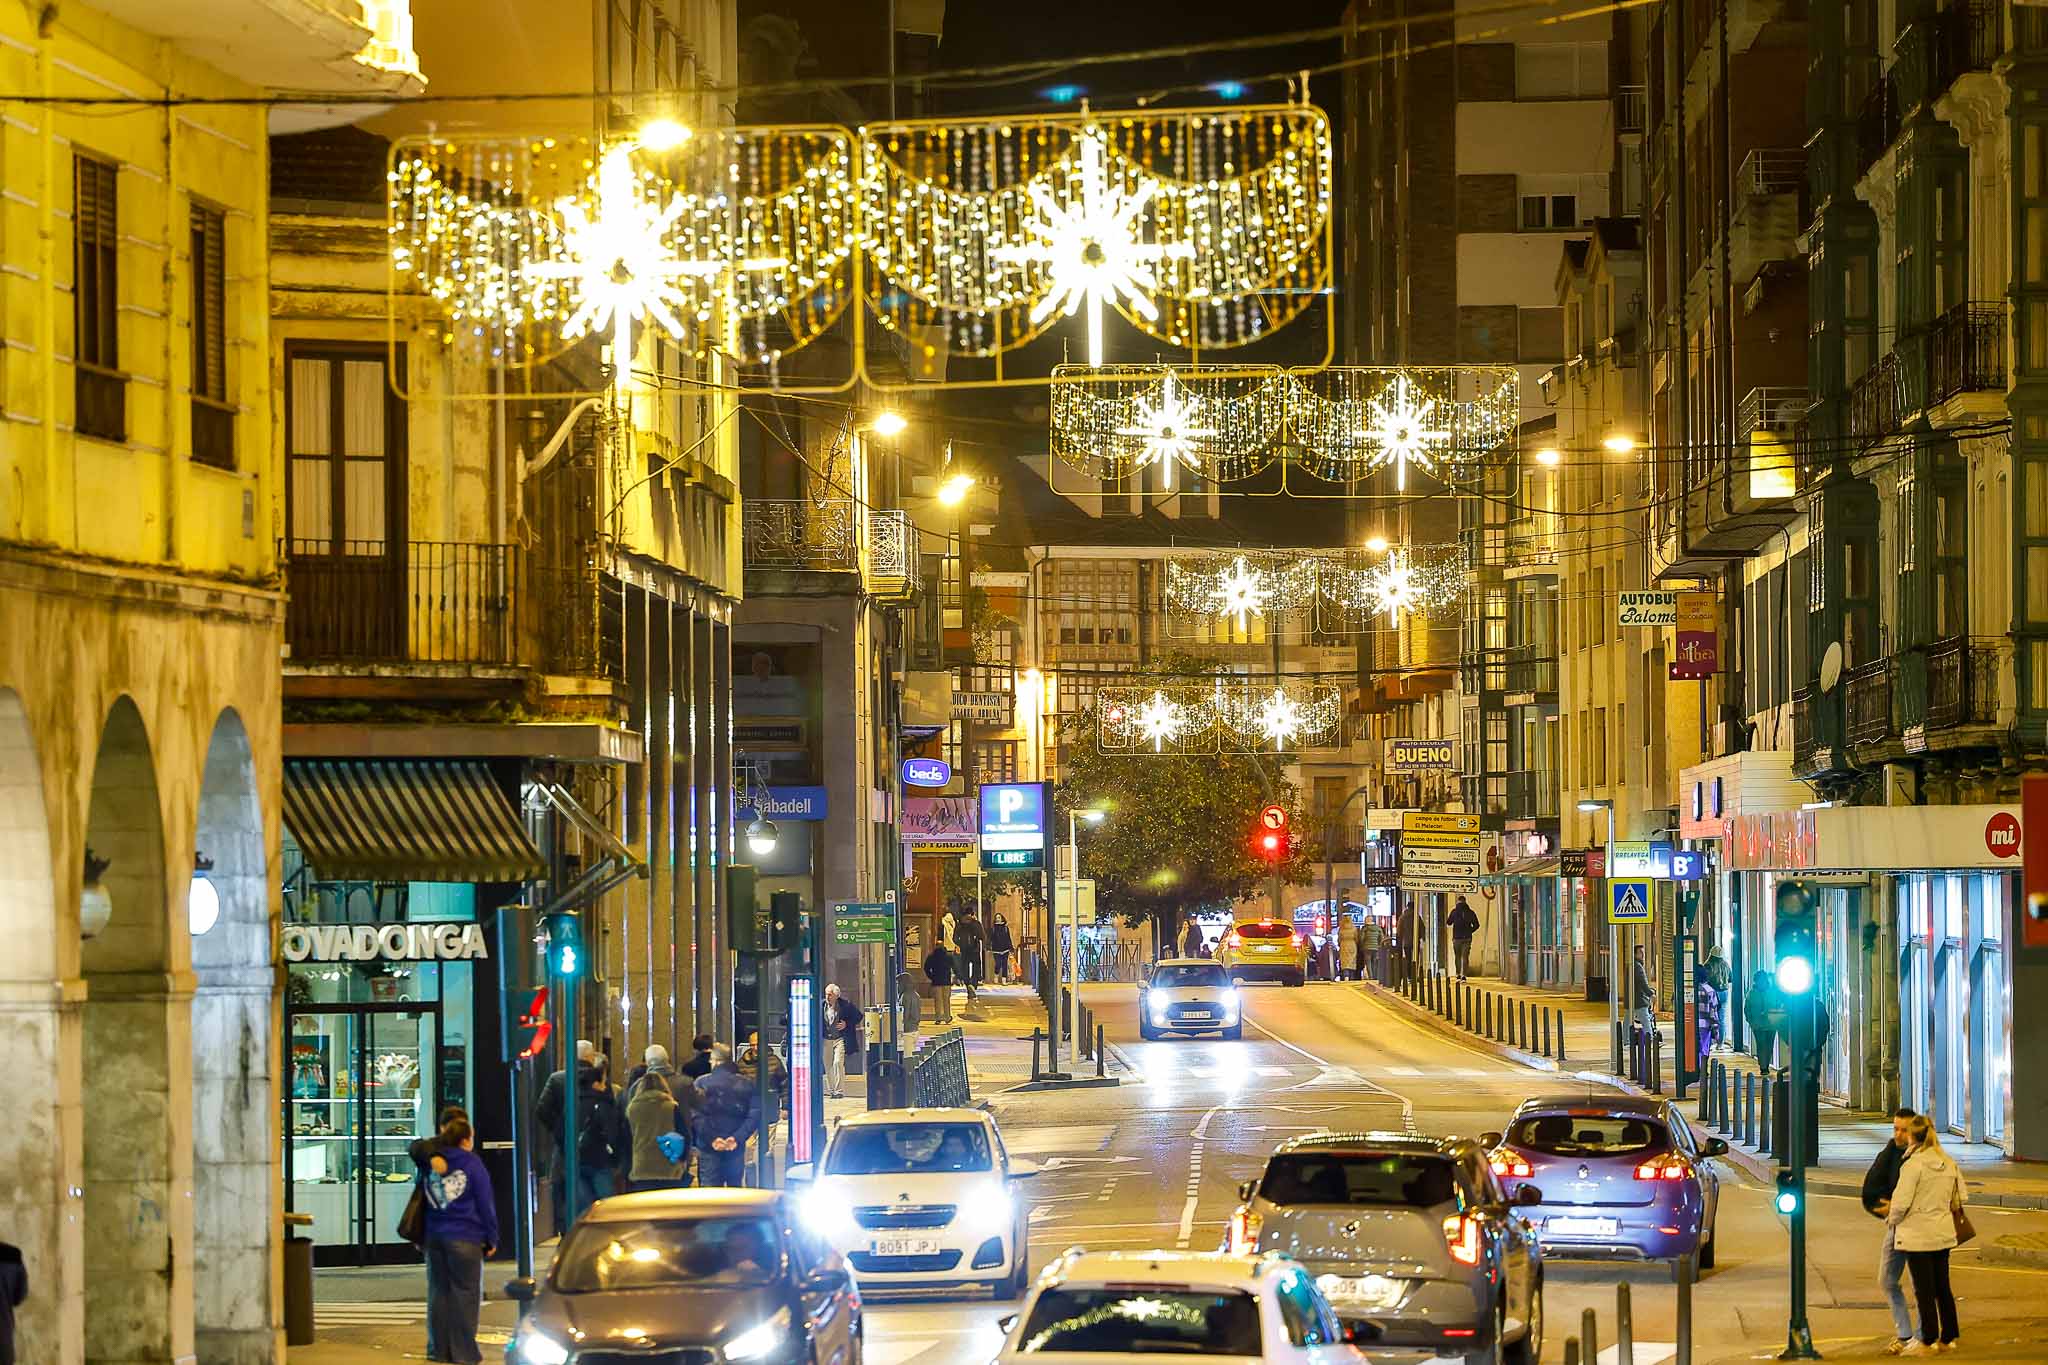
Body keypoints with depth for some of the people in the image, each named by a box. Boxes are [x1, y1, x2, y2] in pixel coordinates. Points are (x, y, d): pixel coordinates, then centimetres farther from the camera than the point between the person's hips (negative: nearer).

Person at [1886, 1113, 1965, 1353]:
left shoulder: (1913, 1164, -18)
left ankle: (1927, 1341, 6)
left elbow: (1902, 1202, -18)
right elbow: (1958, 1200, 11)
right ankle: (1948, 1338, 20)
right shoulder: (1948, 1163, 4)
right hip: (1943, 1232, 7)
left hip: (1917, 1234, -7)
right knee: (1942, 1286, 14)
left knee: (1924, 1289, 1)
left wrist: (1891, 1220, 1)